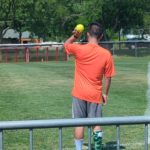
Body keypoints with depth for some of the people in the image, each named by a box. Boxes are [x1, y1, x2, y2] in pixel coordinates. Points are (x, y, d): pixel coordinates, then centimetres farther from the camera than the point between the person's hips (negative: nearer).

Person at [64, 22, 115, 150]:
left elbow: (66, 44, 12)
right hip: (95, 95, 0)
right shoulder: (106, 54, -8)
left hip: (79, 94, 0)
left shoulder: (79, 49, -11)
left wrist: (75, 36, 6)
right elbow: (108, 77, -1)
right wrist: (105, 93, 9)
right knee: (96, 123, 9)